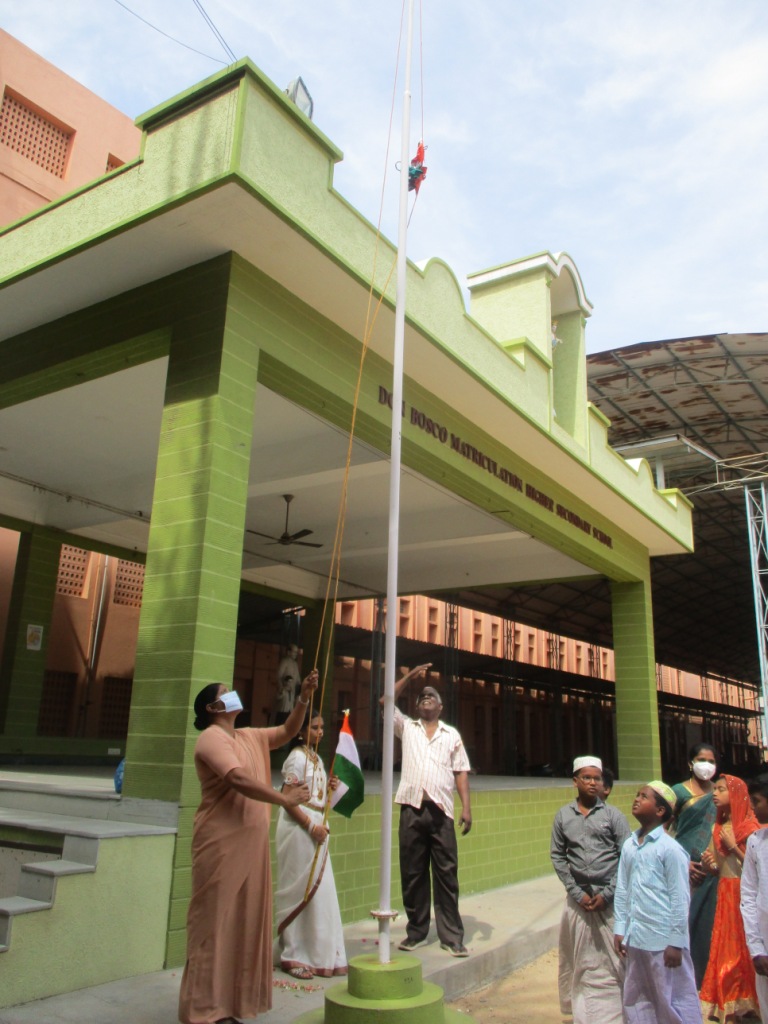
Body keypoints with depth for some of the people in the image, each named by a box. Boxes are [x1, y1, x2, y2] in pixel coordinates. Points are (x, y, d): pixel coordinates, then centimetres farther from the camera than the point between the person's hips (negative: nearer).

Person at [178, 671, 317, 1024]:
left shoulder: (249, 737, 15)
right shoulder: (212, 738, -13)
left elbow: (287, 731, 22)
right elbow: (240, 780, -25)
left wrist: (303, 698, 7)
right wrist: (285, 798, -18)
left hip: (250, 844, 9)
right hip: (222, 844, -9)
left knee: (244, 920, 13)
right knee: (216, 921, -1)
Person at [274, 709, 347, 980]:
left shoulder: (316, 758, 14)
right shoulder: (297, 757, -11)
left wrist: (329, 786, 4)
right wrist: (311, 825, -19)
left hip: (316, 827, 8)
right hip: (299, 826, -8)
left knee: (320, 890, 9)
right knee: (300, 891, -1)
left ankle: (320, 954, 18)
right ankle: (293, 956, 11)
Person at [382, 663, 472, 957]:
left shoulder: (452, 734, 15)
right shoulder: (407, 728, 15)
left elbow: (461, 771, 10)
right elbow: (385, 702, 3)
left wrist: (466, 806, 0)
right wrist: (410, 676, 3)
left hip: (441, 811, 0)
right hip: (411, 809, 0)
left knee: (446, 873, 0)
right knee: (412, 873, 6)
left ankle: (451, 935, 8)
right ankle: (416, 931, 19)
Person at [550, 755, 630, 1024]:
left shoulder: (613, 815, -1)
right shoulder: (563, 816, 4)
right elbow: (557, 856, 4)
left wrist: (607, 893, -9)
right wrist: (577, 893, -3)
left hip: (610, 898, -2)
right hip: (578, 897, 2)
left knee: (616, 958, -1)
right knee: (583, 961, 9)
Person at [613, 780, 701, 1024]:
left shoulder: (670, 849, -13)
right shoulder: (629, 846, 5)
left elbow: (680, 898, -12)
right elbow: (621, 891, 10)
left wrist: (676, 942, -11)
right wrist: (619, 930, 8)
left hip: (664, 940, -6)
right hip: (635, 939, 6)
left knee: (673, 1003, 6)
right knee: (635, 1002, 16)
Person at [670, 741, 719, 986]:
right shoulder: (679, 792, -3)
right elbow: (665, 831, -5)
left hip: (710, 873, 3)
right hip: (684, 871, -3)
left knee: (707, 924, 5)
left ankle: (703, 979, 18)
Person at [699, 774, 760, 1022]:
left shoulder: (750, 828, -8)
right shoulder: (718, 828, 10)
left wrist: (733, 846, -16)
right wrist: (710, 864, -3)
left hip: (744, 895, -6)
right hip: (724, 895, 6)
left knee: (744, 952, -1)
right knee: (725, 953, 7)